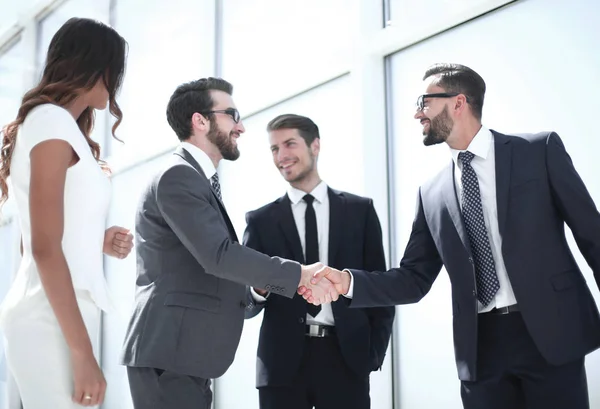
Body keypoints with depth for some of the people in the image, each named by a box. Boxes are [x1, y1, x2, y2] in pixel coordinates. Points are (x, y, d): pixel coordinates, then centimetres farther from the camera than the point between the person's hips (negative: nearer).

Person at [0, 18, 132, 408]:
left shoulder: (56, 125, 19)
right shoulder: (52, 120, -9)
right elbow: (44, 249, -16)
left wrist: (97, 241, 7)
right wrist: (83, 352, -18)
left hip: (57, 315, 9)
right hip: (53, 320, -9)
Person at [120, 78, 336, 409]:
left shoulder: (196, 178, 19)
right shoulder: (178, 176, -13)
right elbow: (218, 255, -23)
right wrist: (299, 275, -19)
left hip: (181, 352, 10)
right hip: (169, 353, -10)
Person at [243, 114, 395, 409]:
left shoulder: (360, 210, 7)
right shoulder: (260, 220, 6)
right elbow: (246, 304, 5)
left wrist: (374, 351, -2)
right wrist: (258, 289, -17)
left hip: (346, 358, 0)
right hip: (282, 363, 0)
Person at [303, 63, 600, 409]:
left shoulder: (541, 150, 0)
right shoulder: (432, 194, 9)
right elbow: (415, 279, 9)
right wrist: (348, 281, -7)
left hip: (551, 334, -3)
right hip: (480, 347, 3)